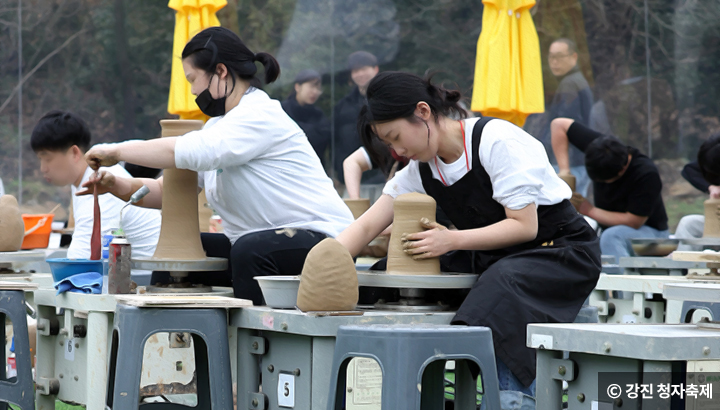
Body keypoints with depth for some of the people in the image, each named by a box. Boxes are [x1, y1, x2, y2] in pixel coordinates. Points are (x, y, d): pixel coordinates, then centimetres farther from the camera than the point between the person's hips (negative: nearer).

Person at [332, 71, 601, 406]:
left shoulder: (496, 140, -20)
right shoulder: (421, 170, 2)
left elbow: (524, 226, -22)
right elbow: (367, 226, -3)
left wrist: (451, 240, -29)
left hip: (562, 252, -7)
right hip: (491, 258, 7)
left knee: (502, 285, -41)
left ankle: (515, 399, -34)